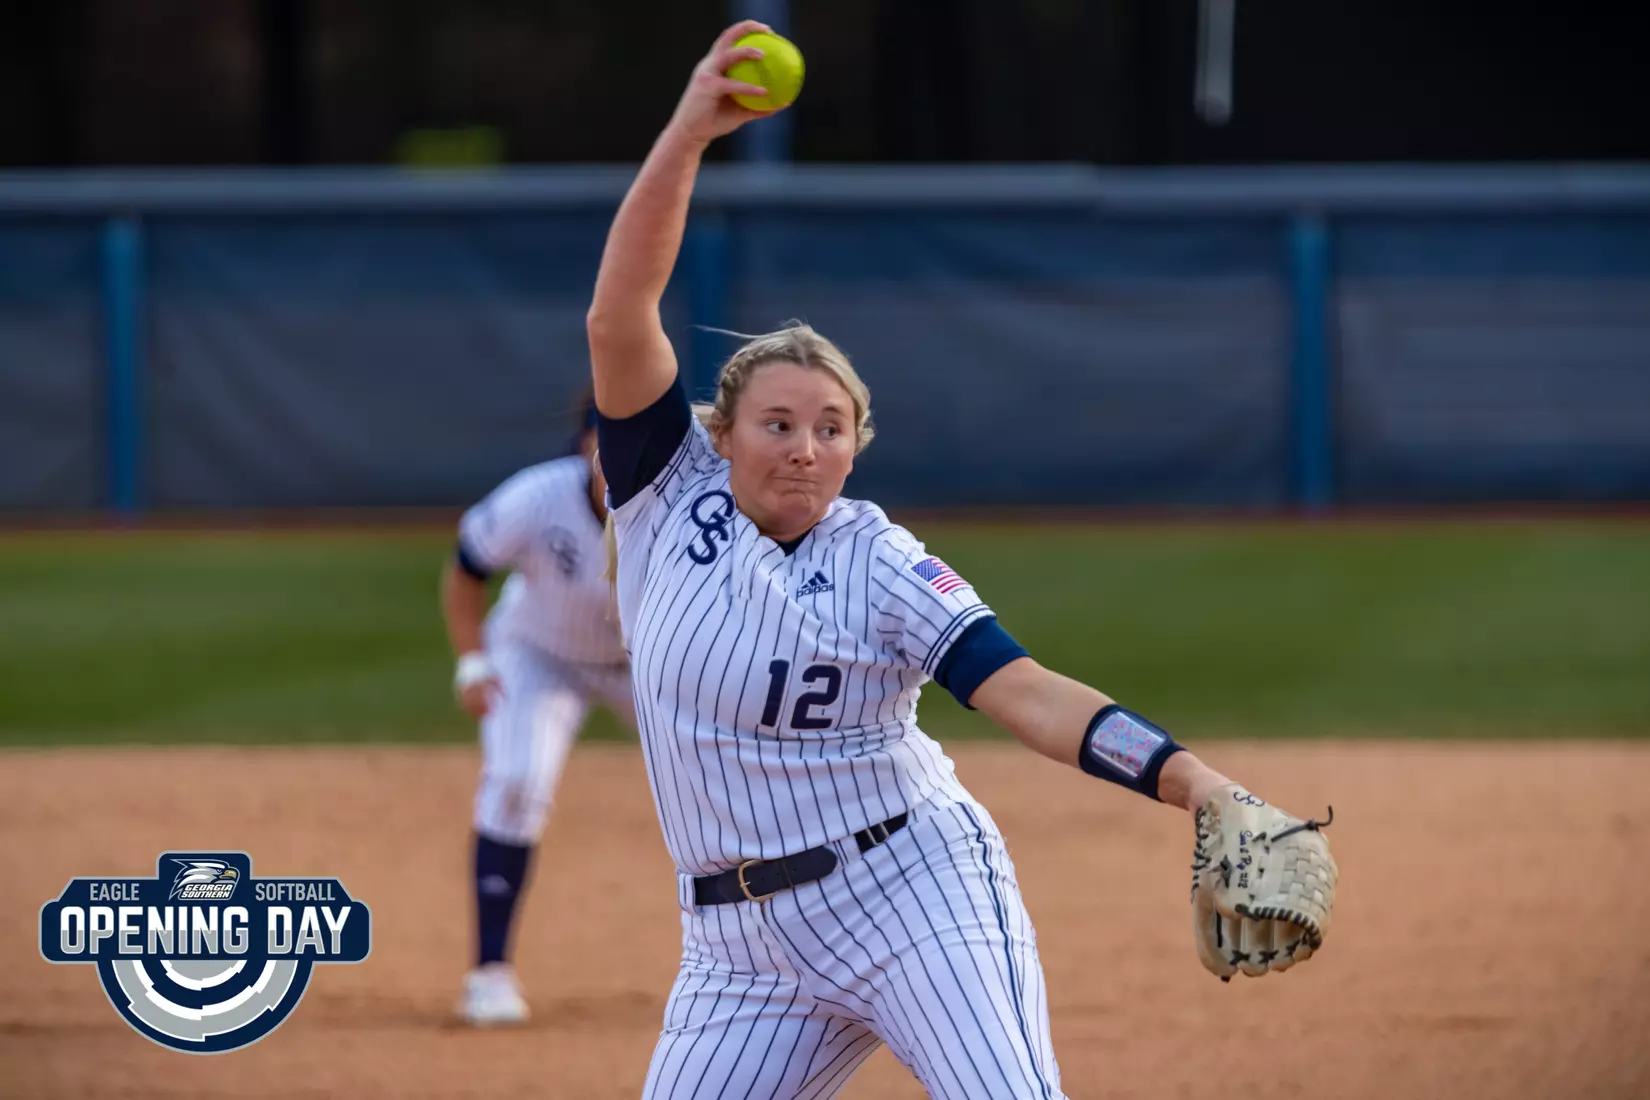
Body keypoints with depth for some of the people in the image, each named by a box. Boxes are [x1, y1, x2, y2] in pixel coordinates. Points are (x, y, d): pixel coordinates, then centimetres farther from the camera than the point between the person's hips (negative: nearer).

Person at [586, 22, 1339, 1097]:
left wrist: (1201, 787, -31)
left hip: (916, 897, -4)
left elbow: (1030, 694, -16)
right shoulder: (673, 498, 2)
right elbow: (618, 319, -9)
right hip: (747, 942, 4)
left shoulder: (881, 565, -6)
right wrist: (687, 135, -18)